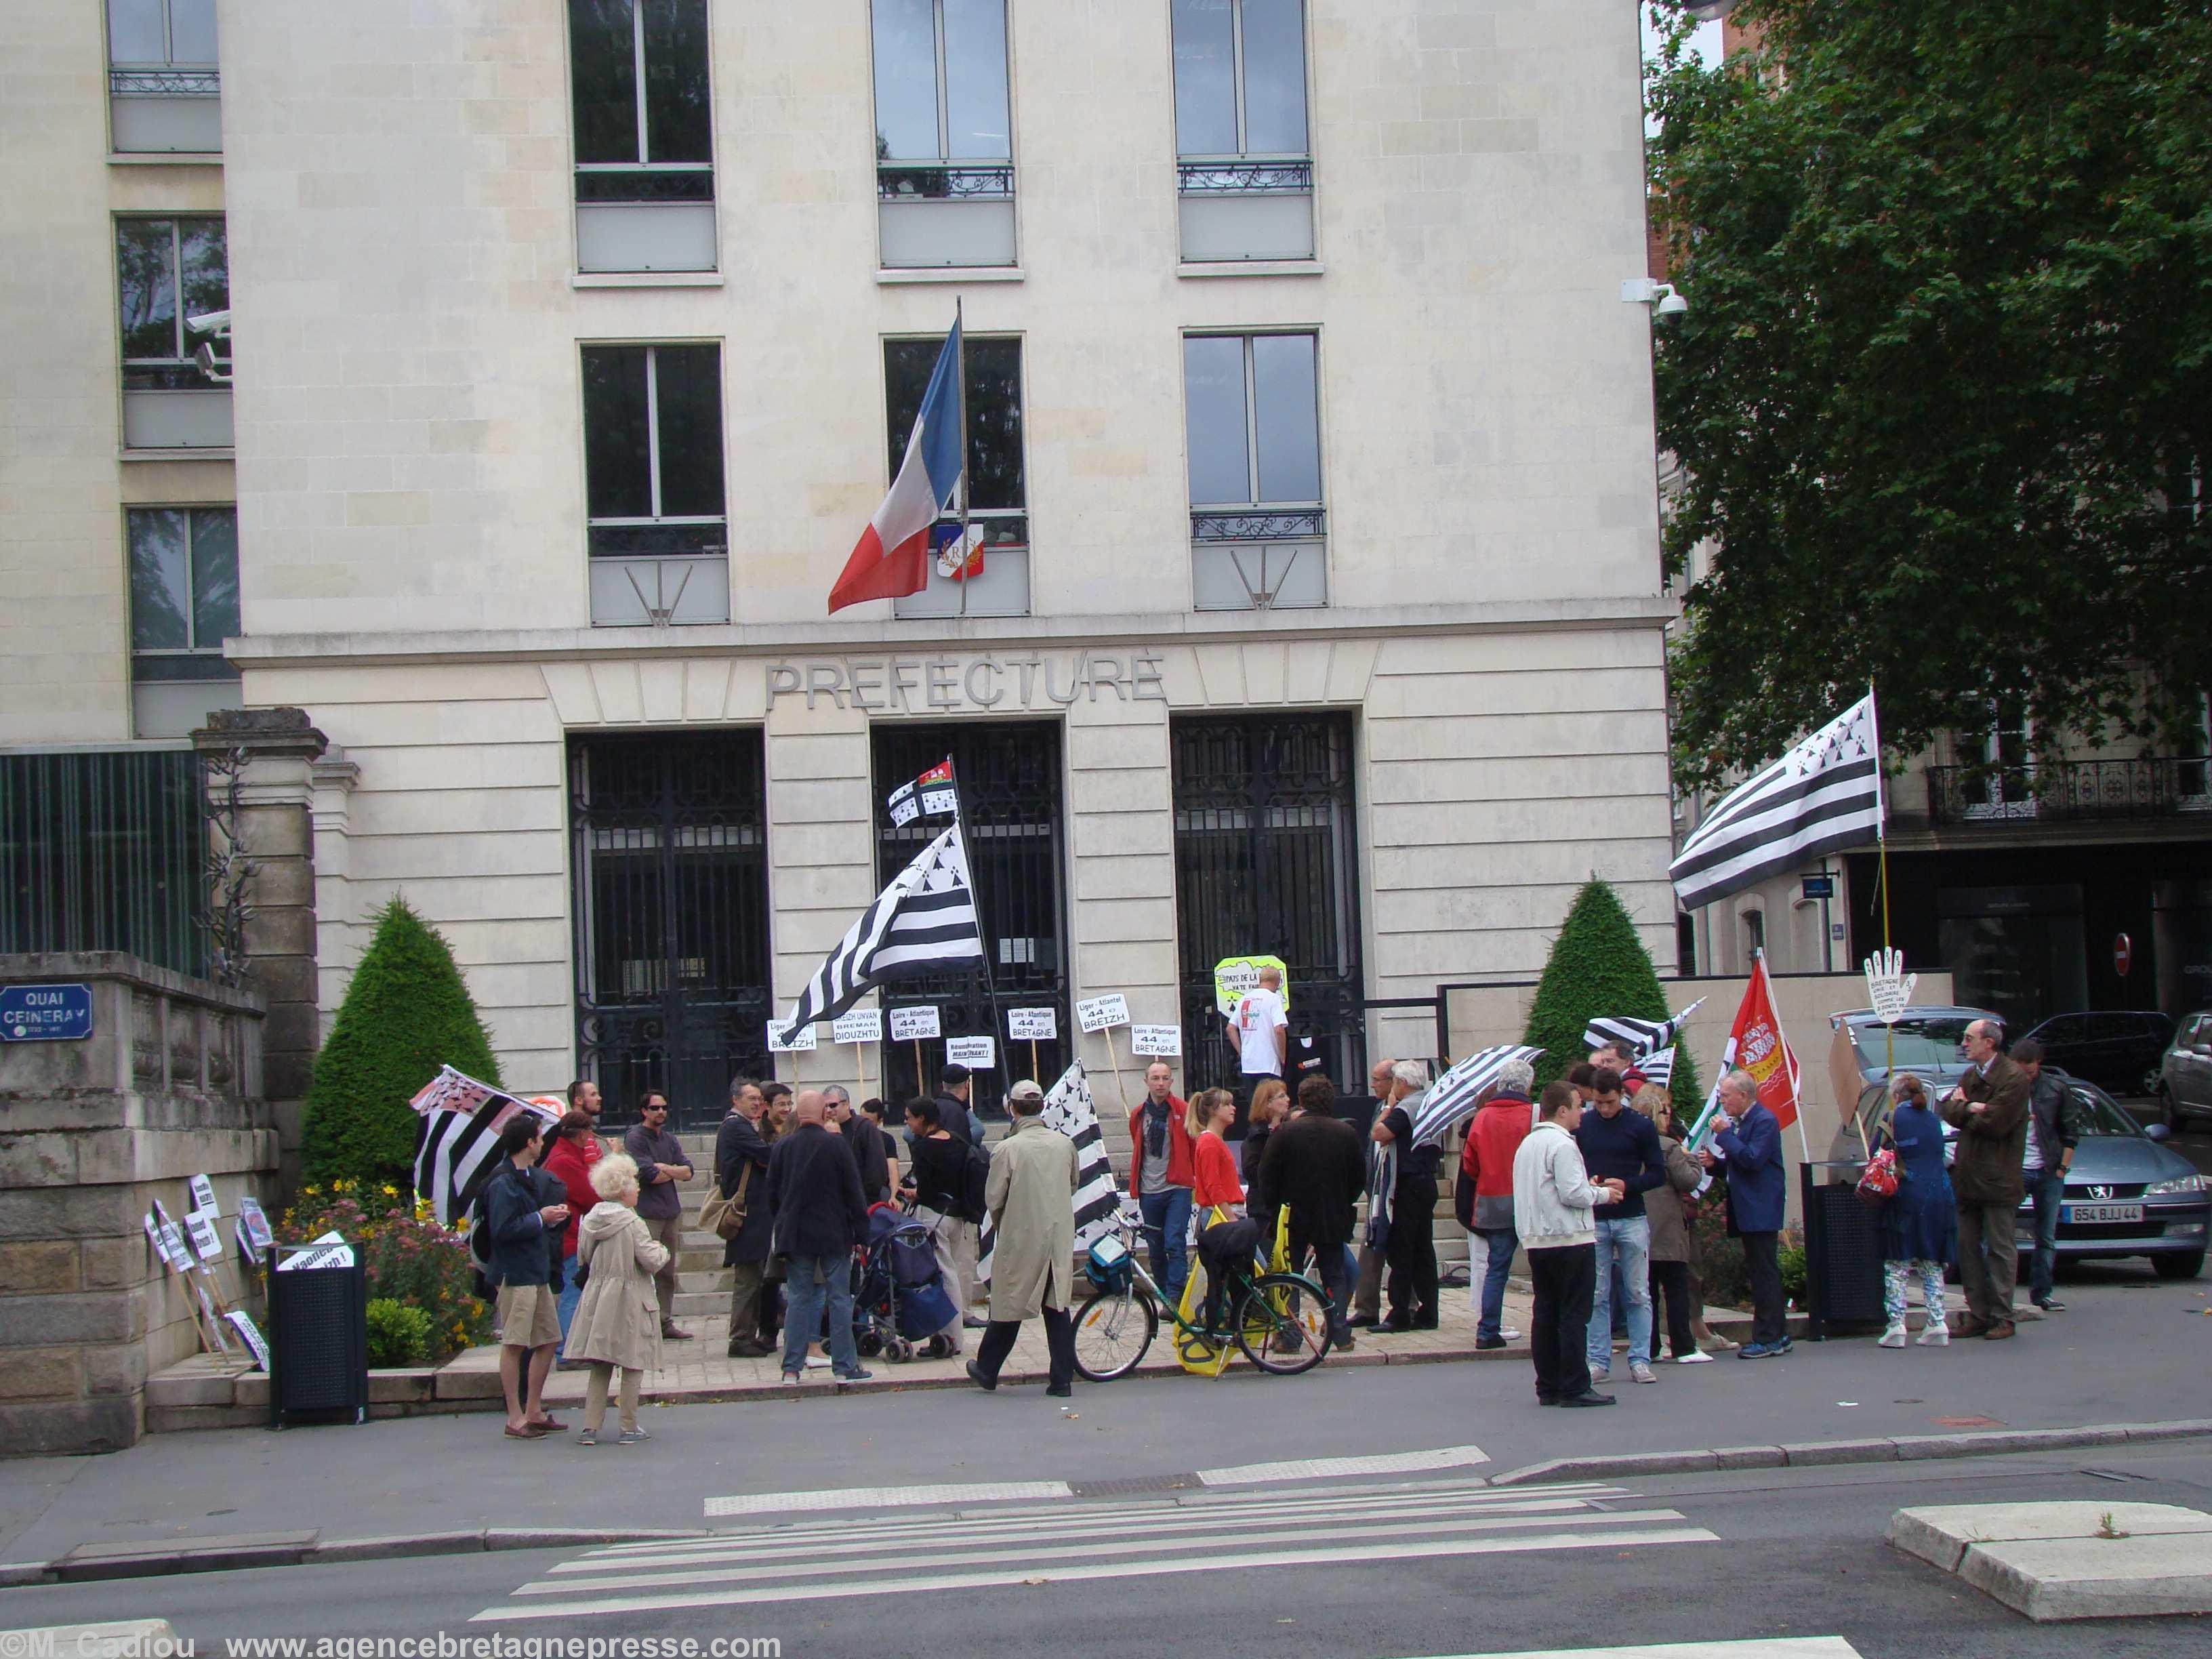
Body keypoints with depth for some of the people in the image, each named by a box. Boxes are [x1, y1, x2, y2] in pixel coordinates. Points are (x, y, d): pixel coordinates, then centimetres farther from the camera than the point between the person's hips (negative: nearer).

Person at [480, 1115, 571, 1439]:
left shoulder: (532, 1178, 14)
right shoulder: (503, 1183, -15)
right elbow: (501, 1230, -23)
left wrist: (553, 1218, 6)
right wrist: (540, 1218, -16)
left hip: (538, 1271, 10)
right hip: (515, 1273, -10)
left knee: (548, 1339, 12)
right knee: (514, 1344, -4)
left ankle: (533, 1411, 22)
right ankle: (516, 1418, 1)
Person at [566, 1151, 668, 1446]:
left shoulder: (591, 1221, 2)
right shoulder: (633, 1224, -15)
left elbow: (583, 1257, 13)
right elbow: (652, 1261, -16)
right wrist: (663, 1251, 4)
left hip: (598, 1299, 6)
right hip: (629, 1302, -6)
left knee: (600, 1368, 10)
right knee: (632, 1366, 5)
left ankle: (590, 1427, 7)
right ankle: (629, 1427, 8)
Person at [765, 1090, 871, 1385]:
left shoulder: (782, 1147, 0)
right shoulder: (836, 1145, -9)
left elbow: (772, 1193, 7)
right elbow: (853, 1191, -7)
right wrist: (860, 1231, 1)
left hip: (795, 1236, 3)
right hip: (834, 1236, -3)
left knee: (799, 1299, 7)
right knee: (840, 1299, 3)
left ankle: (792, 1368, 6)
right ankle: (844, 1366, 5)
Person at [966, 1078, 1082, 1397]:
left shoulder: (1007, 1148, -13)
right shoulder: (1064, 1144, -1)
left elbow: (993, 1199, -7)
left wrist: (999, 1224, 12)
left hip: (1020, 1239, -3)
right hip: (1059, 1238, 3)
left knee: (1009, 1306, 10)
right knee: (1057, 1306, 8)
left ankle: (986, 1372, 26)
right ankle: (1062, 1380, 7)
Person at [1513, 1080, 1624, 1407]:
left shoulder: (1527, 1144, 15)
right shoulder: (1562, 1144, -14)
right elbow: (1572, 1194, -20)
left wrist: (1592, 1187, 17)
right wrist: (1603, 1194, -2)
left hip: (1535, 1239, 9)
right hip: (1569, 1239, -9)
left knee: (1544, 1315, 9)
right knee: (1573, 1315, -5)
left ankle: (1548, 1387, 12)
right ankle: (1574, 1388, -4)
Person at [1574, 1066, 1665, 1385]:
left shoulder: (1641, 1126, -1)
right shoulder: (1582, 1125, 4)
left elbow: (1658, 1173, 0)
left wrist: (1626, 1185, -15)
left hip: (1631, 1219, -1)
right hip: (1594, 1221, 1)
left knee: (1638, 1295, 3)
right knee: (1597, 1296, 4)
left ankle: (1640, 1360, 9)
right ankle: (1598, 1360, 10)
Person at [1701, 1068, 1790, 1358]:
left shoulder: (1764, 1121, -13)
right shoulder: (1739, 1122, 16)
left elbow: (1752, 1159, -24)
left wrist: (1725, 1134, -18)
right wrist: (1715, 1161, 5)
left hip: (1761, 1211, -10)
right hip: (1747, 1210, 10)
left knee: (1764, 1272, -7)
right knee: (1762, 1272, 13)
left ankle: (1768, 1339, -5)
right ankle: (1778, 1334, 20)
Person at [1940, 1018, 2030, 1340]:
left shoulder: (2014, 1078, -11)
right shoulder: (1970, 1075, 15)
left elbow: (1994, 1123, -18)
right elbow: (1948, 1110, 5)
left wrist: (1963, 1108, -3)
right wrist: (1971, 1109, -14)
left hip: (1997, 1178, -8)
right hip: (1967, 1177, 8)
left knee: (2000, 1249, -2)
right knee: (1968, 1248, 8)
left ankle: (2002, 1318, 3)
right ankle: (1977, 1316, 13)